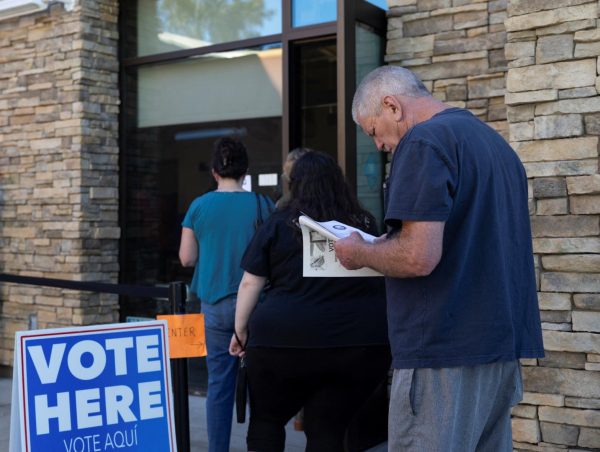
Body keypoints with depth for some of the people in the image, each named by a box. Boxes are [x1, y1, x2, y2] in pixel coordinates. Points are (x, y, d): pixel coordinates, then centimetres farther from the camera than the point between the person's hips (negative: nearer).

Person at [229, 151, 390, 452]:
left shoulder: (279, 224, 1)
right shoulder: (365, 224, 9)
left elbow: (250, 283, 2)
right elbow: (384, 281, 20)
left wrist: (241, 331, 12)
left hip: (285, 340, -2)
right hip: (361, 343, 2)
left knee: (266, 419, 18)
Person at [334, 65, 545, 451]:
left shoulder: (425, 141, -12)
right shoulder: (495, 142, 16)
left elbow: (418, 257, -23)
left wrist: (359, 253, -4)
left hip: (445, 350, -9)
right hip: (501, 345, 9)